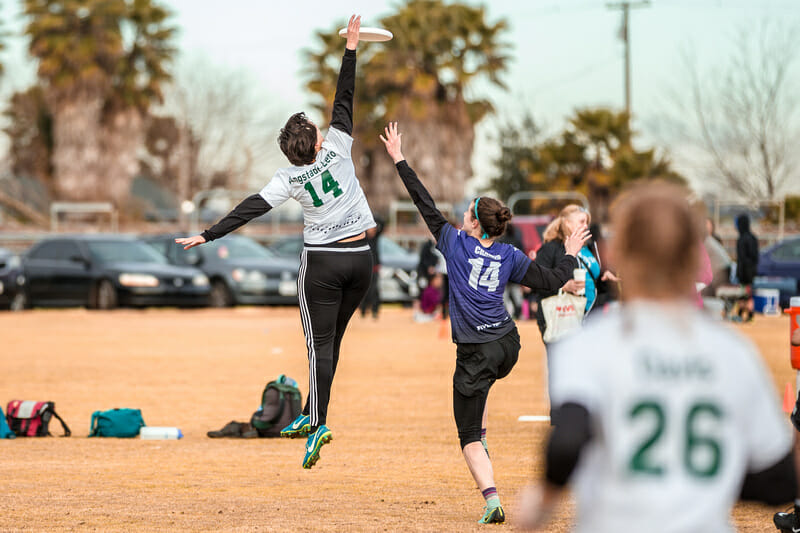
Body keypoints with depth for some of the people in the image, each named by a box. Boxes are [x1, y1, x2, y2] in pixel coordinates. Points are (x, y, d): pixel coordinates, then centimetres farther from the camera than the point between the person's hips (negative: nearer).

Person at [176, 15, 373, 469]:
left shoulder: (289, 178, -10)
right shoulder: (337, 150, -7)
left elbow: (251, 209, -13)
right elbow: (344, 102, -1)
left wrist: (208, 236, -10)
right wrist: (350, 48, 5)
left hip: (322, 262, -3)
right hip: (360, 258, 3)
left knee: (321, 344, -2)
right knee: (332, 338, 13)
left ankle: (319, 423, -16)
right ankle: (310, 416, 17)